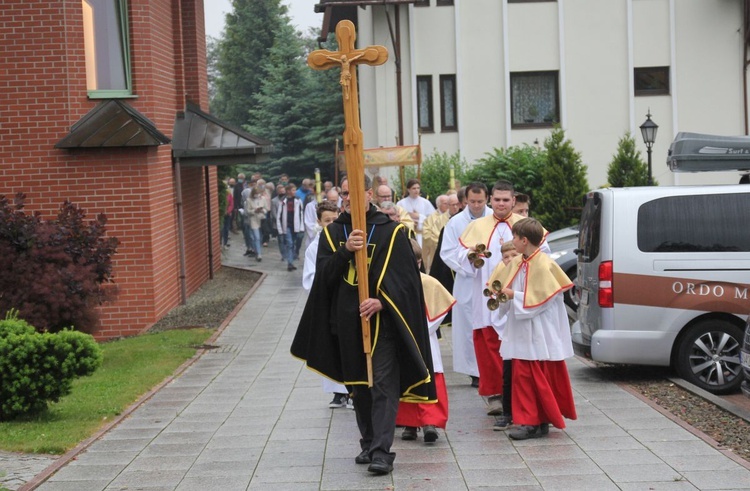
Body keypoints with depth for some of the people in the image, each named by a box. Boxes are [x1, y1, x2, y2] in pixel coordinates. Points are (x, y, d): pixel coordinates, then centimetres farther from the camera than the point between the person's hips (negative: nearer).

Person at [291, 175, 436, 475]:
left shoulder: (390, 231, -2)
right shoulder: (332, 233, 8)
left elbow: (405, 277, -6)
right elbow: (323, 274, -3)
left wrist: (381, 302, -21)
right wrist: (345, 251, -19)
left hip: (382, 320, -4)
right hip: (347, 321, 4)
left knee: (383, 385, -9)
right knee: (358, 385, 12)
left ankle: (381, 451, -11)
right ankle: (368, 443, 23)